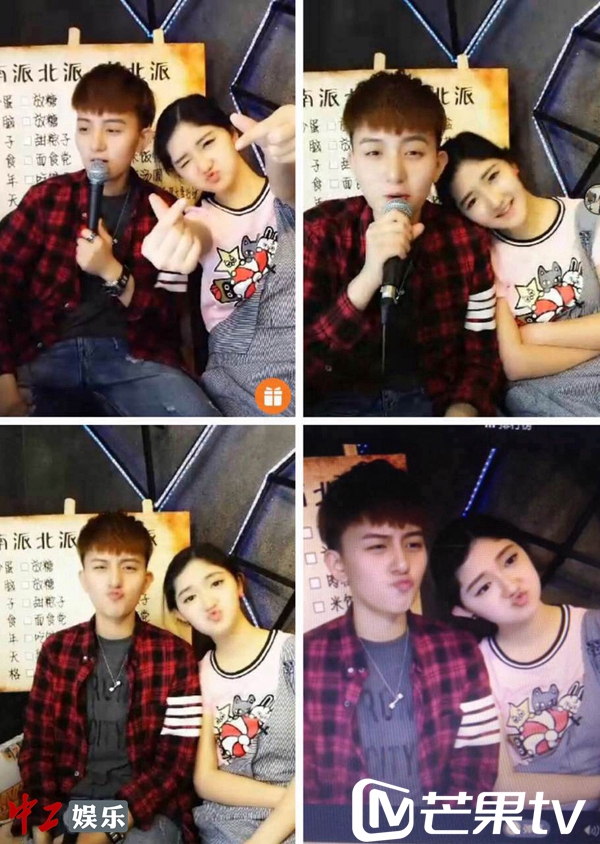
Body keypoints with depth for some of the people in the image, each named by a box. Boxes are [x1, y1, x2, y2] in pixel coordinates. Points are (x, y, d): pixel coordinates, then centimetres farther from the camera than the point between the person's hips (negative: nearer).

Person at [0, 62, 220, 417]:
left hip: (132, 353, 0)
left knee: (198, 416, -25)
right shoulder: (47, 197, 8)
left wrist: (113, 273, -13)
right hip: (46, 351, 1)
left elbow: (169, 316, 3)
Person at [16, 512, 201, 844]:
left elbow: (178, 759, -7)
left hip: (146, 805, -2)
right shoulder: (57, 650, 3)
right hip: (69, 798, 3)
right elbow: (37, 746, 5)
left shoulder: (175, 655, -6)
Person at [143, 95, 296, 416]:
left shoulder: (282, 198, 5)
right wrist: (171, 240, -39)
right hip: (238, 379, 2)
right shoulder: (202, 218, 12)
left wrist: (280, 156, -45)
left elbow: (288, 189, -20)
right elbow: (196, 235, -13)